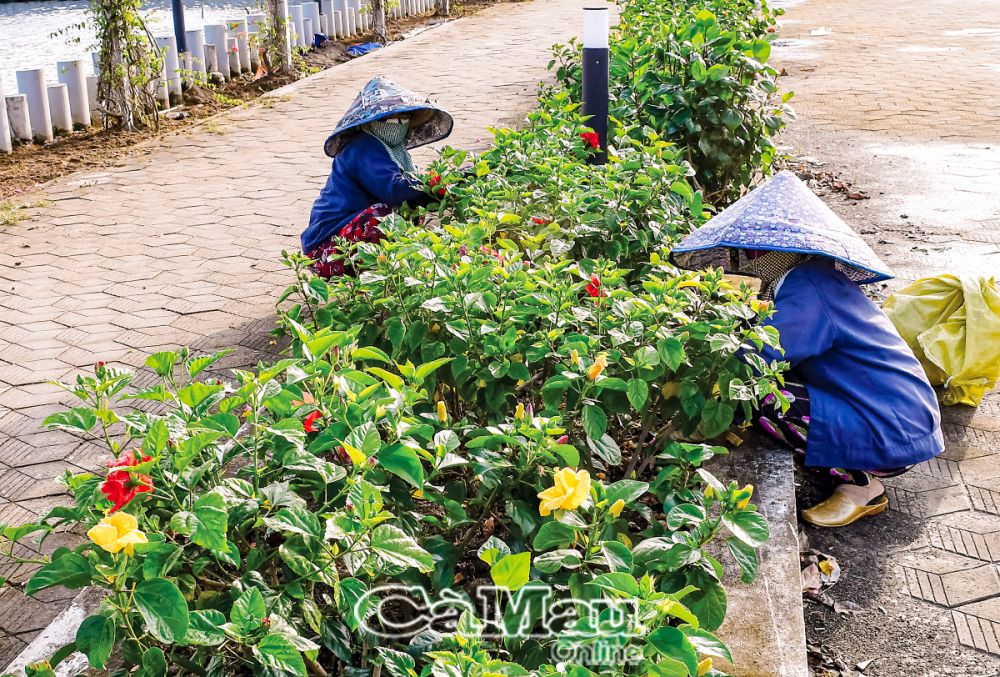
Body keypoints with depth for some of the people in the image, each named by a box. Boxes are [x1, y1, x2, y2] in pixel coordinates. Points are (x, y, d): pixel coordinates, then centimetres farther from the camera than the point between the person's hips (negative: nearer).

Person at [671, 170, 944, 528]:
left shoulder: (807, 288, -20)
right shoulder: (816, 275, 10)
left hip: (895, 438, -10)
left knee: (758, 397, -18)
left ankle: (862, 485, -4)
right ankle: (852, 467, 12)